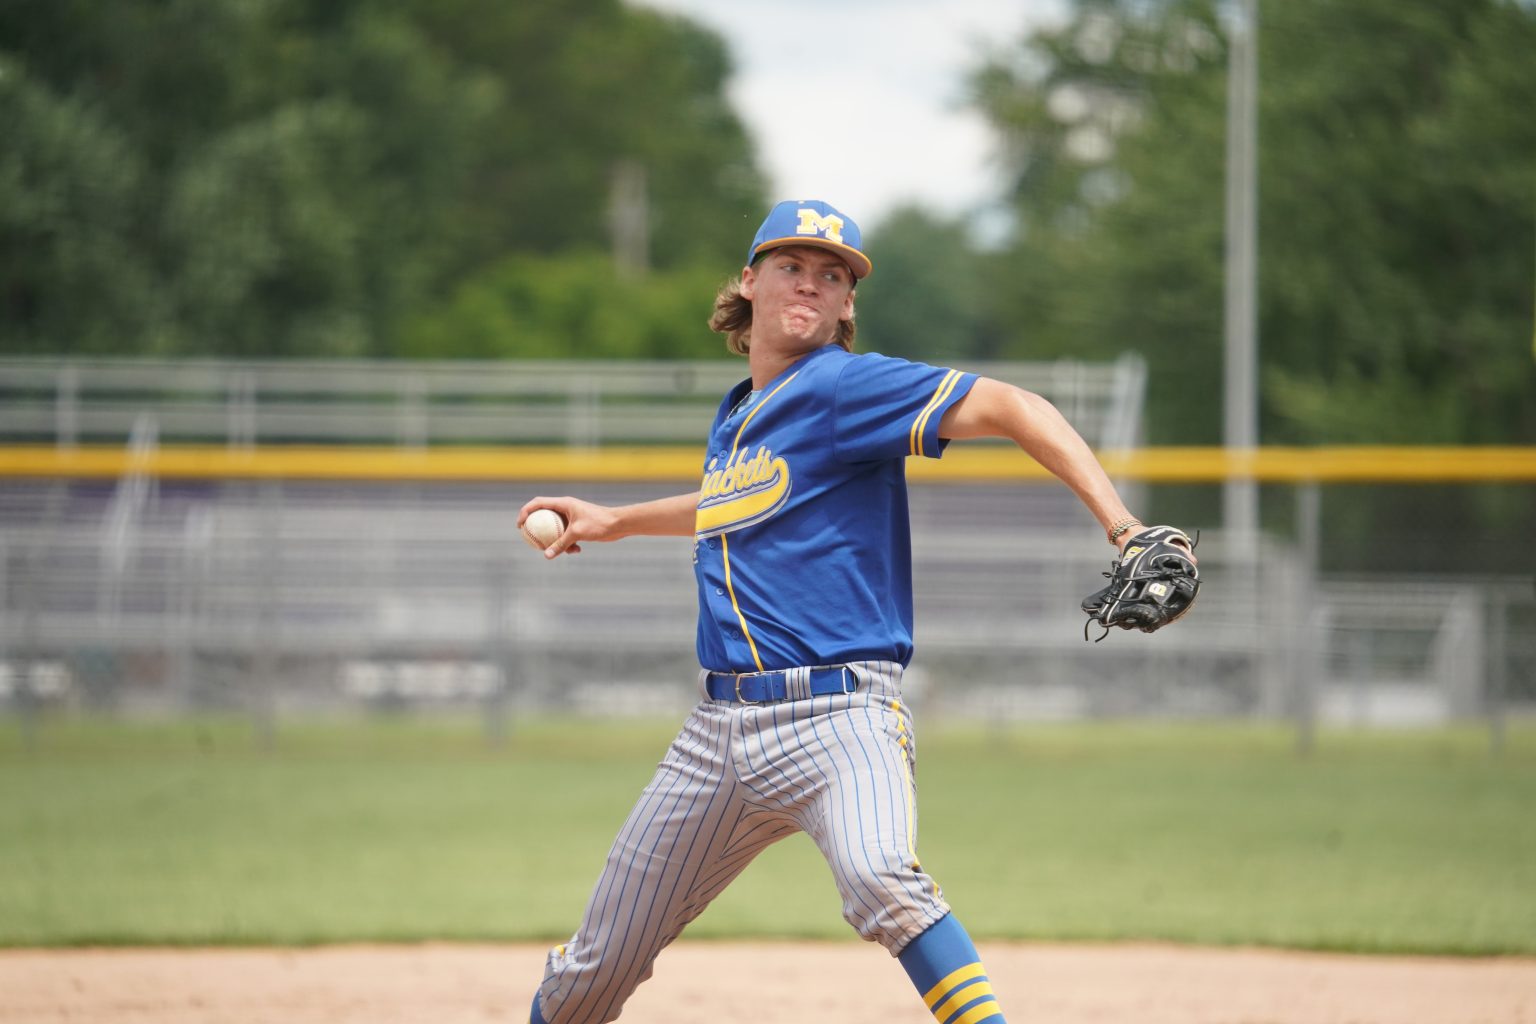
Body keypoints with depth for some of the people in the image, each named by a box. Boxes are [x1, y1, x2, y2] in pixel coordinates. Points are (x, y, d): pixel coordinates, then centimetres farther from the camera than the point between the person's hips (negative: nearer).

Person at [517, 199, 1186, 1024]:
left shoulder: (846, 386, -7)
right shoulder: (735, 417, 16)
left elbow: (1006, 407, -18)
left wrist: (1121, 527, -30)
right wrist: (617, 522, 40)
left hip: (839, 716, -7)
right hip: (719, 728, 7)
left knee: (878, 878, -39)